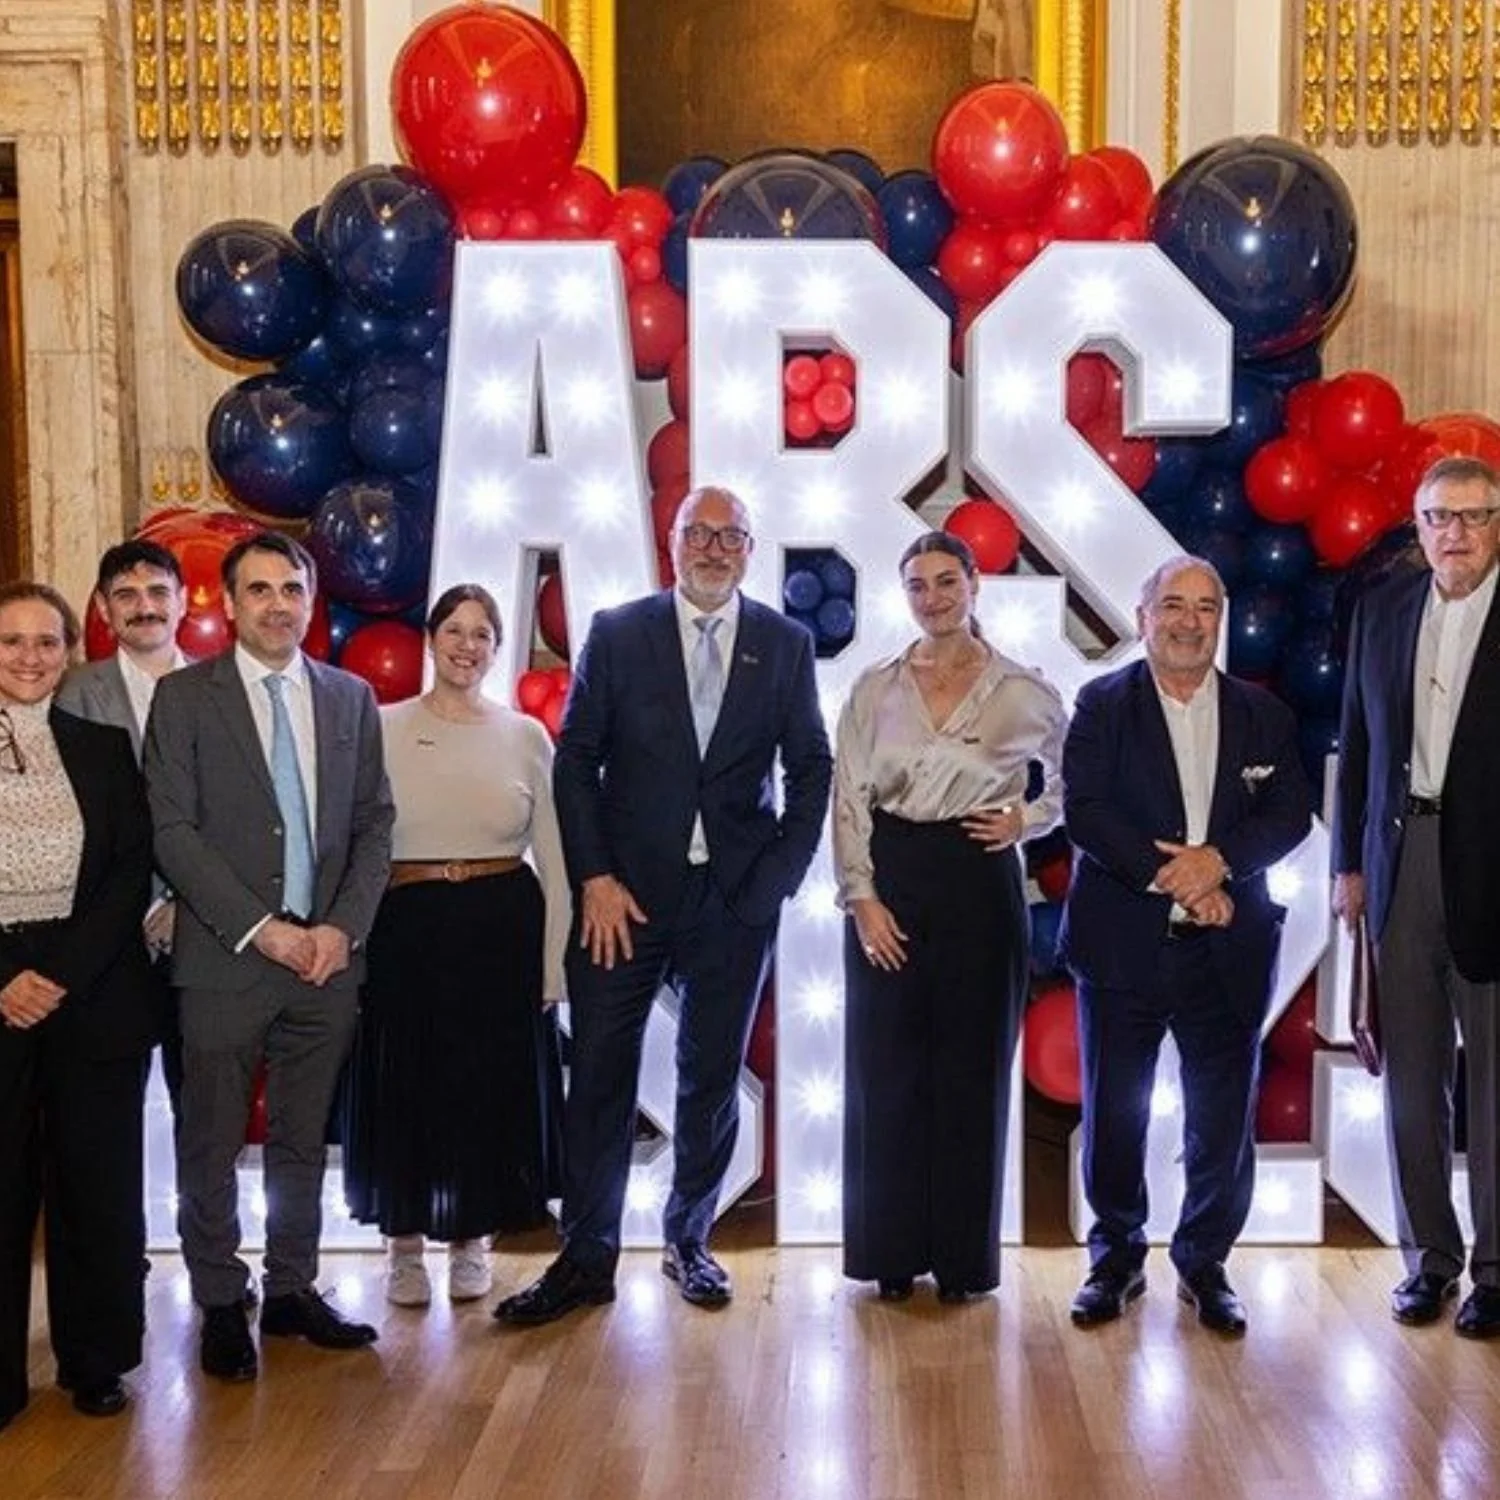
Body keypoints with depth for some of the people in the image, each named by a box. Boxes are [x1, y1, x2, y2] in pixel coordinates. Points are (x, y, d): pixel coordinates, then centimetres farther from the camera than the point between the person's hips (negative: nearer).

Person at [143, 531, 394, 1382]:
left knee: (303, 1142, 13)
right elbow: (173, 831, -8)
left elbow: (376, 824, 8)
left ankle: (293, 1290, 27)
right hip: (225, 959, -3)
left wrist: (343, 928, -5)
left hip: (328, 957, 3)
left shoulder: (351, 697, 9)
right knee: (211, 1146, 6)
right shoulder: (185, 697, -1)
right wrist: (260, 929, -14)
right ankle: (222, 1304, 22)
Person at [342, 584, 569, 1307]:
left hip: (502, 929, 1)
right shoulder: (381, 728, 0)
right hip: (405, 929, -1)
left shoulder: (526, 736, 3)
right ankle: (405, 1246, 26)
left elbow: (553, 856, 5)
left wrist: (554, 963, 1)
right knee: (401, 1089, 7)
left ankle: (470, 1242, 28)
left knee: (491, 1089, 9)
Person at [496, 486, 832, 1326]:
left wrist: (780, 873, -2)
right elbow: (576, 760, 0)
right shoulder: (618, 634, 2)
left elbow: (812, 767, 7)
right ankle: (587, 1259, 14)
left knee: (713, 1077, 11)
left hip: (736, 899, 1)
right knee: (600, 1076, 2)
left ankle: (690, 1242, 28)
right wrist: (595, 878, -8)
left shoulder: (786, 644, 5)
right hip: (626, 893, -1)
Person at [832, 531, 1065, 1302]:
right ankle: (890, 1253, 16)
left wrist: (1027, 820, -5)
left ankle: (964, 1256, 17)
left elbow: (1072, 782, 13)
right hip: (888, 881, 1)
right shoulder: (874, 689, 4)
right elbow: (848, 798, 1)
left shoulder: (1021, 691, 1)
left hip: (979, 883, -1)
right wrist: (862, 898, -8)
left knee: (971, 1071, 4)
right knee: (886, 1069, 4)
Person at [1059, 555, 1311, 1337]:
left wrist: (1218, 858, -18)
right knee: (1113, 1112, 7)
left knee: (1224, 1118, 8)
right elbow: (1083, 809, -11)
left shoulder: (1263, 714, 8)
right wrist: (1167, 875, -19)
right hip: (1122, 944, -2)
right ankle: (1116, 1257, 25)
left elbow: (1291, 812, 0)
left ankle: (1205, 1264, 26)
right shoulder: (1102, 704, 0)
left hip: (1227, 950, 2)